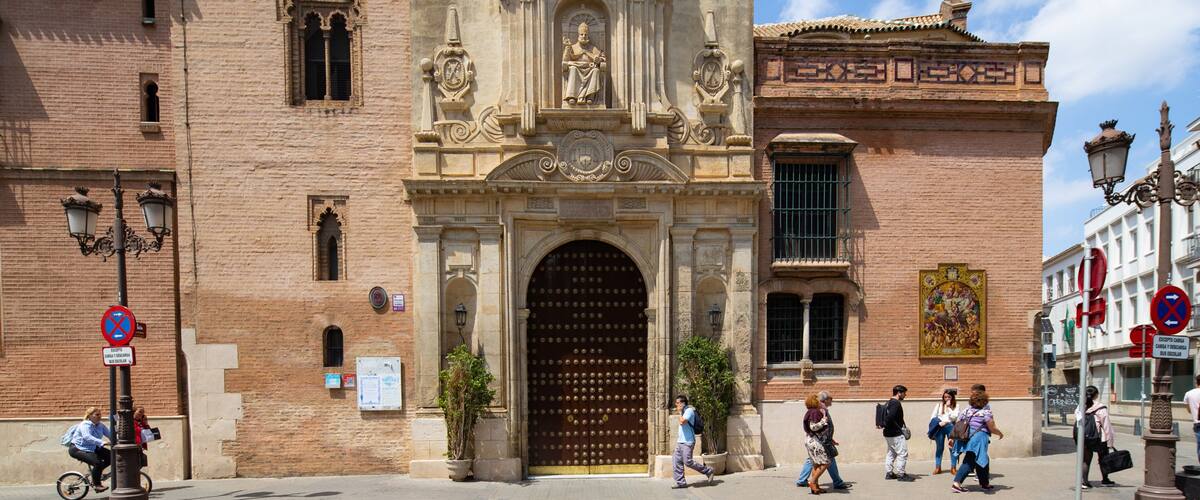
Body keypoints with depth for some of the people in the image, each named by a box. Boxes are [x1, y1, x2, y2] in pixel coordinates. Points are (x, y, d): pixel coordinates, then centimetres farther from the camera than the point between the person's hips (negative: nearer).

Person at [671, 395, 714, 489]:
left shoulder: (689, 410, -12)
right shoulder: (684, 412, 18)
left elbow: (682, 422, -24)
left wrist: (680, 412, -13)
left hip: (688, 442, -10)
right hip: (680, 442, 10)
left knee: (688, 462, -10)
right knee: (676, 461, 3)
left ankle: (708, 471, 5)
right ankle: (680, 482, 7)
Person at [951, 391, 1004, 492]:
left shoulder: (966, 411, 11)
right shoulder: (986, 412, -6)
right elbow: (992, 429, -6)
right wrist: (1000, 434, 14)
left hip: (967, 438, 7)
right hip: (978, 439, -7)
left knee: (982, 461, 21)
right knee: (969, 462, -1)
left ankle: (985, 483, 29)